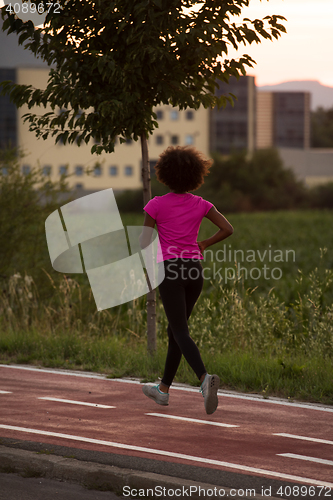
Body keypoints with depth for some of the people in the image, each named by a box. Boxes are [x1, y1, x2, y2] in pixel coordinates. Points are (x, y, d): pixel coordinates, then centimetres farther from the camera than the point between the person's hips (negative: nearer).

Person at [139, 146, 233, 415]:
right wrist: (203, 245, 13)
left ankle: (205, 378, -35)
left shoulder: (157, 204, -4)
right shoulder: (200, 204, 5)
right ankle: (164, 389, 26)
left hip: (171, 270, -4)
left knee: (182, 333, -10)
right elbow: (228, 229, 0)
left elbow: (144, 241, -3)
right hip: (195, 270, 4)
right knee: (175, 329, 19)